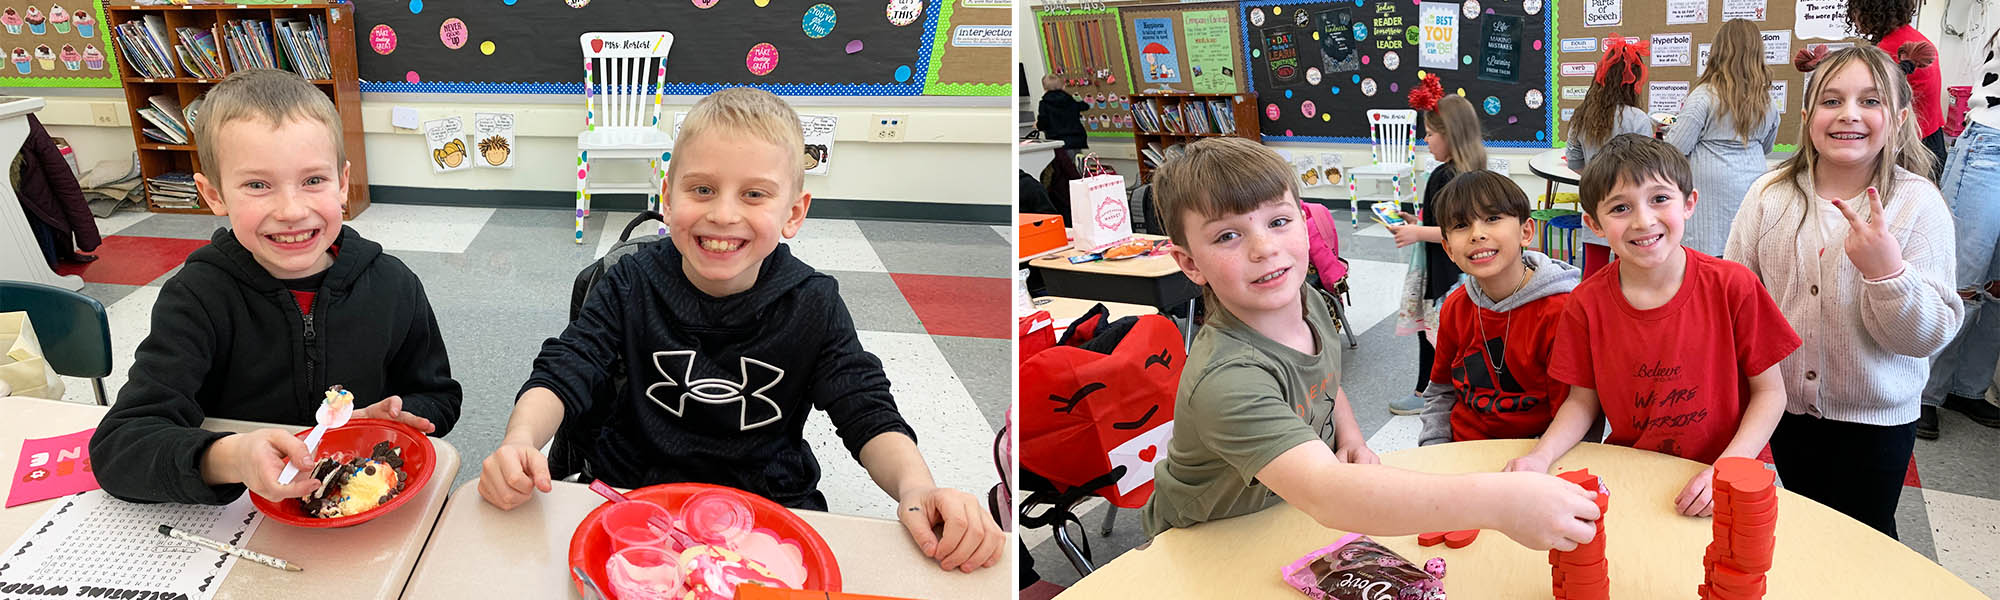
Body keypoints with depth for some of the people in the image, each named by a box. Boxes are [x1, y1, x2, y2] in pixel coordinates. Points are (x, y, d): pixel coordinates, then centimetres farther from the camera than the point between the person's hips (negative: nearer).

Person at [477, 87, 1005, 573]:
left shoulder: (813, 304, -5)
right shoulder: (635, 284, -5)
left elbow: (867, 415, -6)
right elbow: (562, 372, -9)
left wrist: (915, 486, -29)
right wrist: (521, 441, -34)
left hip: (771, 505, 0)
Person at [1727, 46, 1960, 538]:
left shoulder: (1918, 204, -12)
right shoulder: (1770, 195, -7)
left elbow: (1930, 336, -15)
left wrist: (1886, 268, -30)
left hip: (1875, 418, -2)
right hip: (1787, 404, 2)